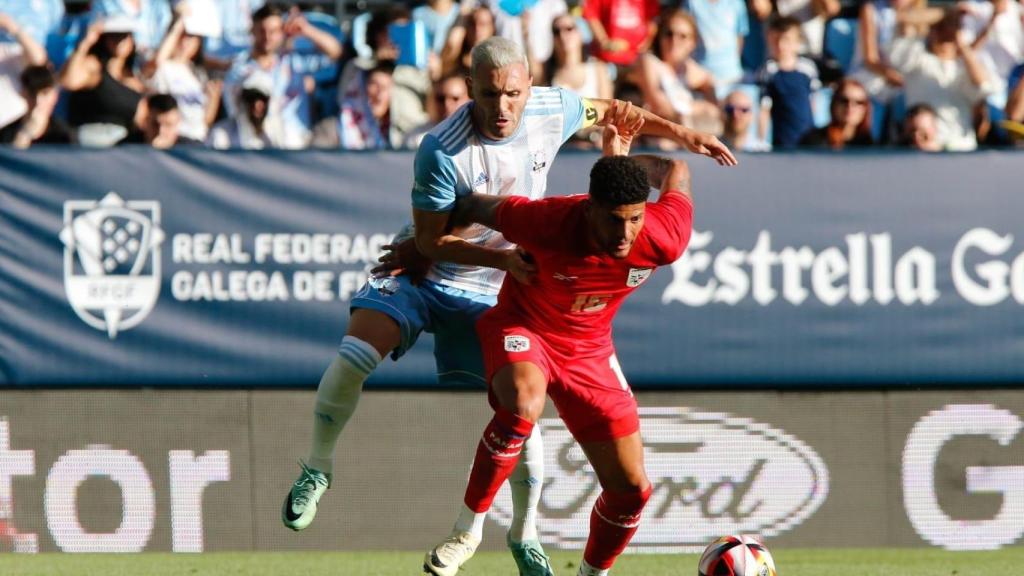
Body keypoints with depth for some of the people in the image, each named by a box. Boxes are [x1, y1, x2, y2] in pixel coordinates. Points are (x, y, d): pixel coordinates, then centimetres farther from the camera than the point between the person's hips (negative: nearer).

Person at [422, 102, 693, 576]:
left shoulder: (663, 240, -27)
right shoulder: (548, 221, -34)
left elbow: (677, 171, -5)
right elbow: (476, 207, -13)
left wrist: (619, 160, 8)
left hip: (588, 351, 4)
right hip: (522, 327, -4)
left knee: (631, 489, 1)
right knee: (523, 405, -39)